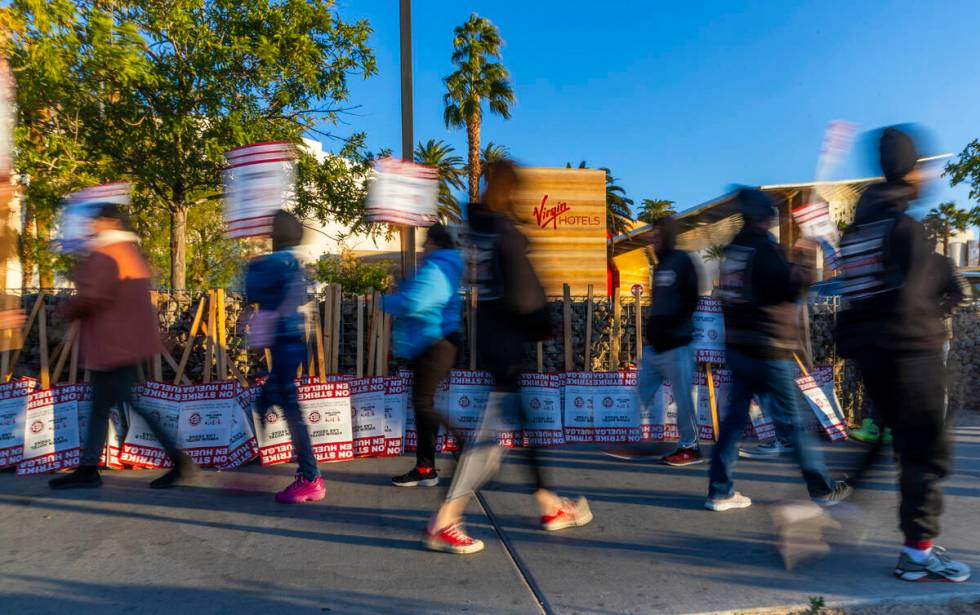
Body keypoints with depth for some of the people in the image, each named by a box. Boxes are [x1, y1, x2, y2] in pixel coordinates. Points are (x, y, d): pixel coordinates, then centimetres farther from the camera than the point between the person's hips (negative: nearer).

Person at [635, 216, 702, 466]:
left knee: (682, 398, 1)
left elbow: (690, 302, -15)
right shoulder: (660, 265, 17)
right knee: (643, 394, 10)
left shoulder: (682, 261, -7)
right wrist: (653, 327, 9)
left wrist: (667, 327, -20)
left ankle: (690, 448, 14)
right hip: (654, 345, 8)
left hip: (675, 345, -8)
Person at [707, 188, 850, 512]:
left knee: (735, 416, 8)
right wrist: (806, 266, -4)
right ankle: (822, 488, 20)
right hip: (768, 348, -7)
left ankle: (720, 491, 9)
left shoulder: (734, 248, 12)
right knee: (791, 421, 4)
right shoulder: (764, 247, -12)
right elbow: (789, 287, -21)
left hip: (737, 347, 7)